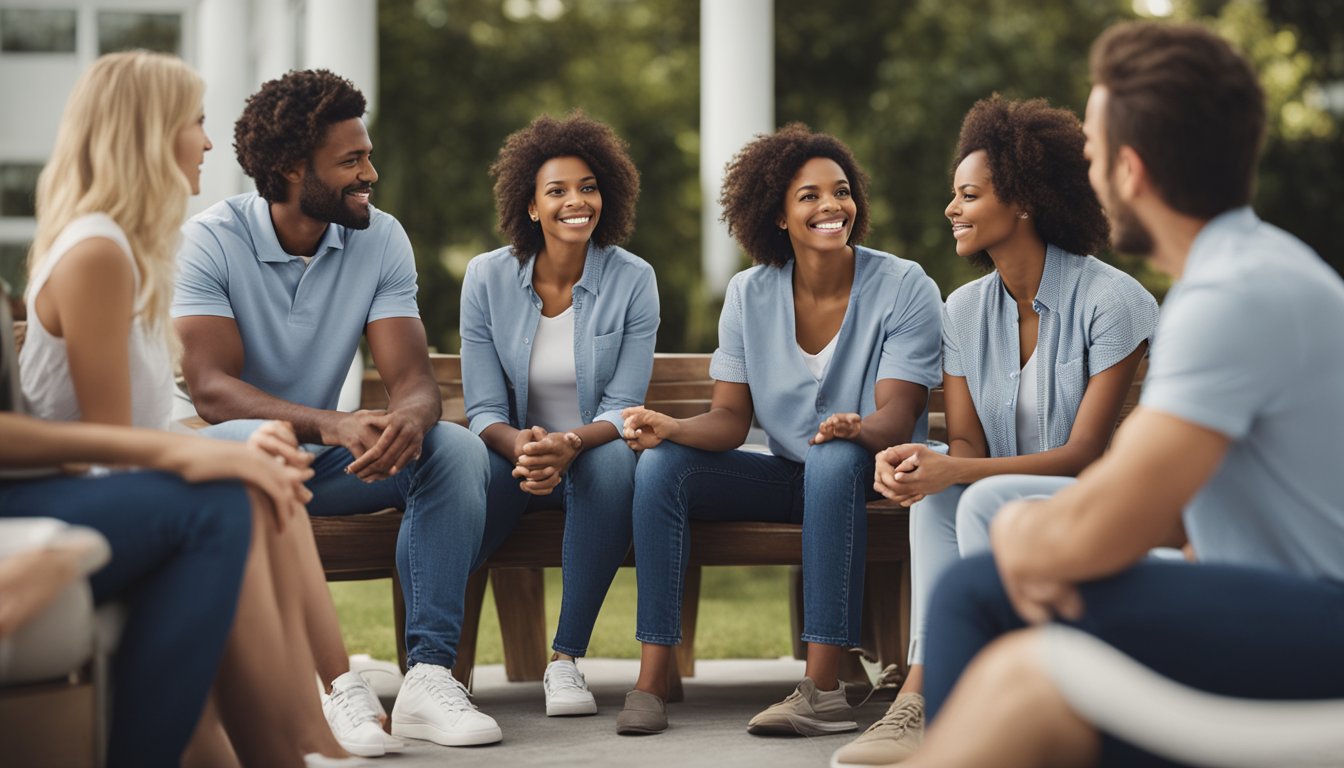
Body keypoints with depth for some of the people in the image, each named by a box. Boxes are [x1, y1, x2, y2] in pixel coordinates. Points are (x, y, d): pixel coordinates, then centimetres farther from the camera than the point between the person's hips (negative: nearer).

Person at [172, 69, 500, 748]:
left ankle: (429, 678, -31)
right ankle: (336, 682, -41)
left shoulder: (380, 240, -2)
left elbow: (413, 378, -10)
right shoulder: (209, 240, -15)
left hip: (322, 460, 5)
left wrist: (409, 420, -36)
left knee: (457, 449, -20)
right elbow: (211, 390, -25)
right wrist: (333, 426, -42)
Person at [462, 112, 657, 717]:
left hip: (595, 456, 0)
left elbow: (622, 407, -9)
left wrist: (569, 444, -32)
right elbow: (483, 407, -5)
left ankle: (566, 659, -29)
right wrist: (522, 448, -29)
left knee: (615, 460, -37)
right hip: (513, 451, 0)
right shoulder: (487, 277, -3)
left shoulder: (632, 280, -5)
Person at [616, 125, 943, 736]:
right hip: (786, 475, 4)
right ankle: (651, 681, -23)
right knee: (660, 464, -18)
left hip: (872, 472, -4)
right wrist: (670, 428, -24)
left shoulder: (904, 288, -11)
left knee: (834, 458, -38)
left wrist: (856, 429, -42)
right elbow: (730, 418, -2)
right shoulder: (749, 294, 0)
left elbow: (897, 417, -18)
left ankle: (822, 691, -41)